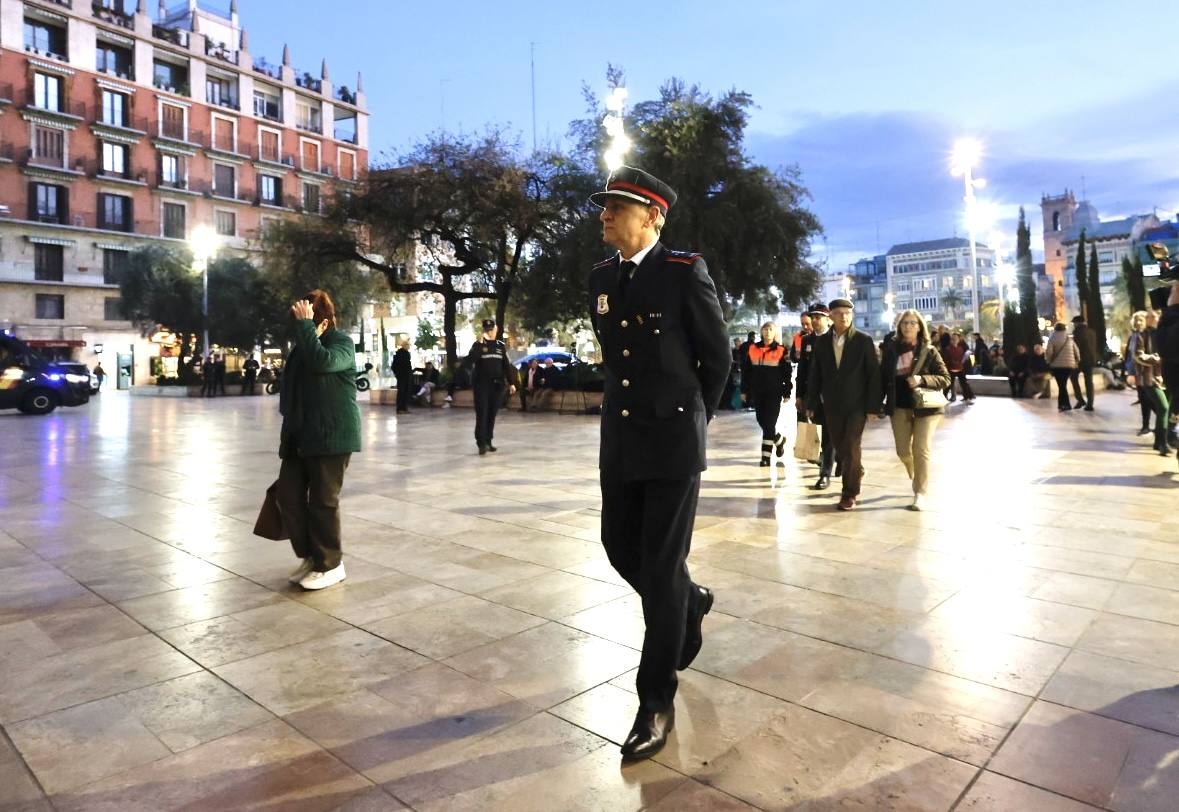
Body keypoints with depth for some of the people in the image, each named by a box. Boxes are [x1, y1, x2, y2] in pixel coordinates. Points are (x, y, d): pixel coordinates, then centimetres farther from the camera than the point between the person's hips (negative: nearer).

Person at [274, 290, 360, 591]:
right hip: (300, 437, 8)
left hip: (332, 436, -8)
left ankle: (330, 565, 13)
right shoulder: (301, 346, 15)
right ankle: (310, 555, 23)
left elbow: (322, 362, -30)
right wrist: (287, 432, 22)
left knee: (323, 501, -2)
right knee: (287, 495, 6)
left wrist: (305, 325, -24)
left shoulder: (341, 342, -7)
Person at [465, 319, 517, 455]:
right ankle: (481, 443, -8)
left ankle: (488, 441, 16)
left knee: (492, 415, 7)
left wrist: (511, 383, 8)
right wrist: (480, 343, -22)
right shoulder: (478, 344, -1)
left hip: (497, 385, 4)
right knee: (482, 414, -8)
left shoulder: (501, 346, 10)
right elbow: (470, 360, -18)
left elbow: (507, 366, 13)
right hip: (481, 384, -3)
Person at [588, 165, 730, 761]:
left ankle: (657, 701, 14)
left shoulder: (685, 272, -10)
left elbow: (717, 358, -2)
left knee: (661, 568, -1)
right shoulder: (601, 278, 8)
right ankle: (690, 603, 45)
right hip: (620, 440, 6)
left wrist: (694, 421, 7)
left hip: (673, 442, -6)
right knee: (622, 549, 14)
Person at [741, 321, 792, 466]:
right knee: (762, 421, 10)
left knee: (769, 423, -5)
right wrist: (745, 390, 7)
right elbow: (746, 371, 9)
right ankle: (779, 440, 34)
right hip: (757, 392, 3)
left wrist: (787, 393, -4)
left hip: (774, 393, -3)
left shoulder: (781, 351, -3)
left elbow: (787, 374, -1)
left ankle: (766, 455, 9)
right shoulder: (752, 349, 4)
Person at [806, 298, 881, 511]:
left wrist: (872, 406, -9)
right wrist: (812, 403, 2)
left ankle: (850, 493, 8)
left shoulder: (864, 340, -4)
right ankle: (856, 473, 37)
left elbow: (873, 374, -5)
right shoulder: (822, 342, 4)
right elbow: (815, 375, 6)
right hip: (832, 405, 3)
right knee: (840, 448, 9)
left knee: (850, 449, -6)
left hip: (857, 405, -3)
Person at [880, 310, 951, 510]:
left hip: (925, 407, -3)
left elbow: (945, 378, -3)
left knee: (921, 450, -5)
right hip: (899, 407, 3)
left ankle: (920, 493, 3)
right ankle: (916, 478, 36)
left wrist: (922, 379, -20)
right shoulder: (892, 350, 4)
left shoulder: (929, 351, -3)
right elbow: (883, 378, 6)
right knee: (903, 451, 7)